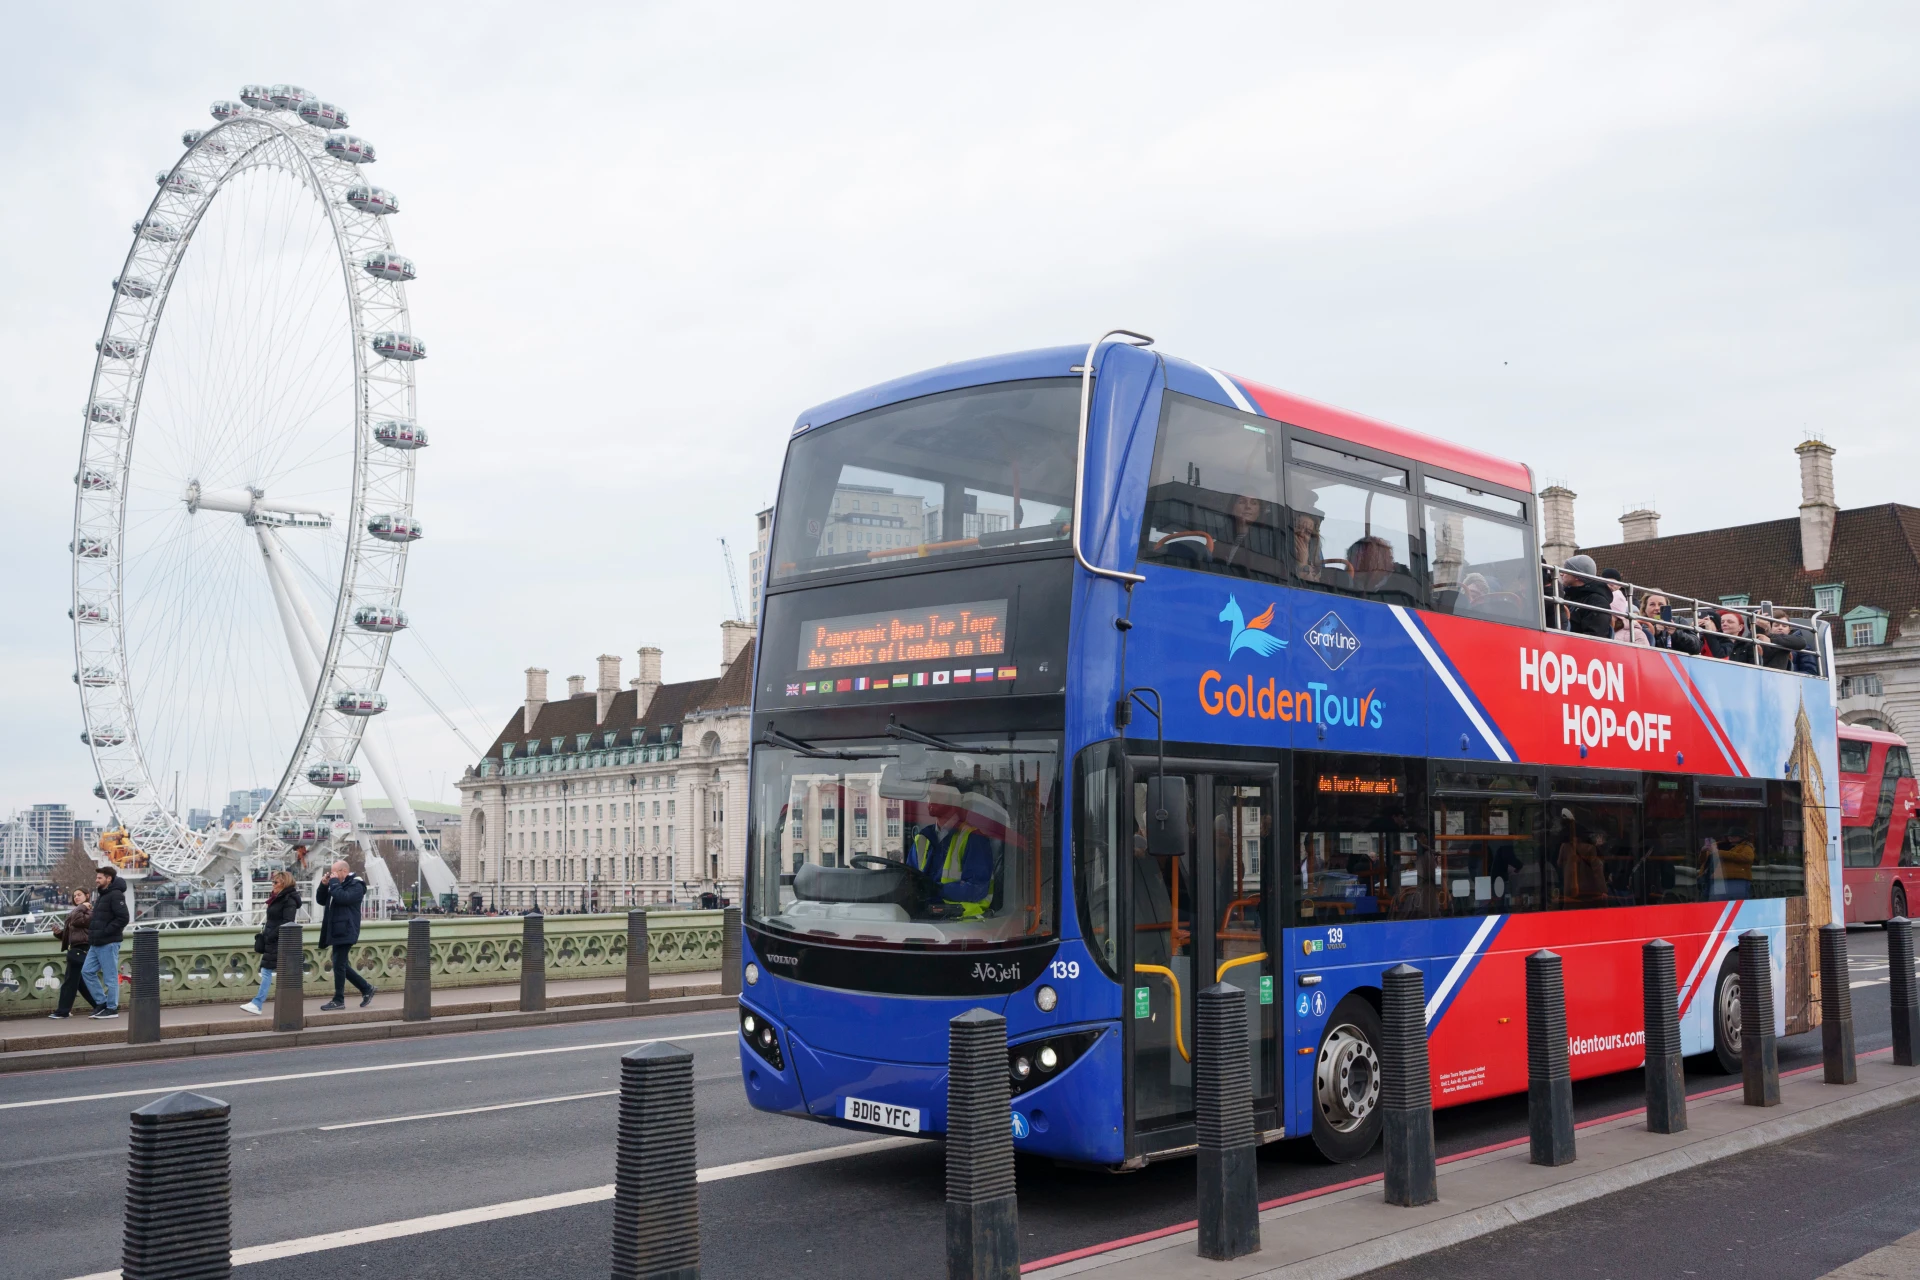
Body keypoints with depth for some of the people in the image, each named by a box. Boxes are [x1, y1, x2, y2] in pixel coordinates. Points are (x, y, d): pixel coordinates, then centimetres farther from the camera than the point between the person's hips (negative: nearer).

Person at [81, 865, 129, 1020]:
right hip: (96, 944, 10)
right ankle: (101, 1003, 18)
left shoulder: (115, 895, -12)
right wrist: (92, 933, 8)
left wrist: (104, 932, -20)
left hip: (109, 943, -10)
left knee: (110, 977, -3)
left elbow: (123, 919, -20)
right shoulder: (101, 895, 18)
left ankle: (112, 1008, 5)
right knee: (87, 971, 9)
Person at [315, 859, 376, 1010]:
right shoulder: (338, 885, 19)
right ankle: (366, 988, 21)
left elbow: (343, 897, -26)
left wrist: (334, 882, -14)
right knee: (341, 965, 11)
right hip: (337, 931, 10)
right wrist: (324, 884, 5)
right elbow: (321, 900, 20)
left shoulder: (356, 886, -9)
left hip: (345, 932, -10)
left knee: (338, 964, -8)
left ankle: (338, 1000, -2)